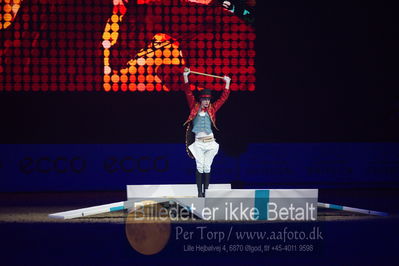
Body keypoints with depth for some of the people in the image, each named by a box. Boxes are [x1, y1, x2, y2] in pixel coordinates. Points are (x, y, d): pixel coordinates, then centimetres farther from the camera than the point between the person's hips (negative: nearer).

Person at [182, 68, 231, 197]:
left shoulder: (212, 109, 11)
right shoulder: (194, 107, 7)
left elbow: (223, 98, 15)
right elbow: (188, 93, 3)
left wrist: (227, 83, 13)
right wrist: (185, 77, -3)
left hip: (210, 141, 2)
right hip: (198, 142, -2)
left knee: (207, 167, 2)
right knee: (199, 167, -8)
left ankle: (206, 192, 4)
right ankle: (199, 192, -9)